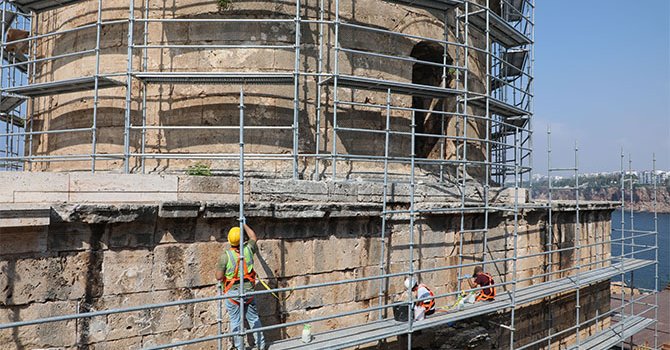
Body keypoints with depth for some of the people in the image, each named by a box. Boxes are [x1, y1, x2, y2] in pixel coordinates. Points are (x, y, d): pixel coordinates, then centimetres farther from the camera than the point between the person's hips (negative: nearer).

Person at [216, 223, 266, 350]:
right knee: (254, 318, 15)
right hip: (248, 291, 3)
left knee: (235, 321, 9)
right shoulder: (248, 250, -6)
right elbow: (254, 238, 16)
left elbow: (219, 277, -12)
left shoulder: (225, 256, -15)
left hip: (232, 293, -3)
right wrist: (244, 224, 25)